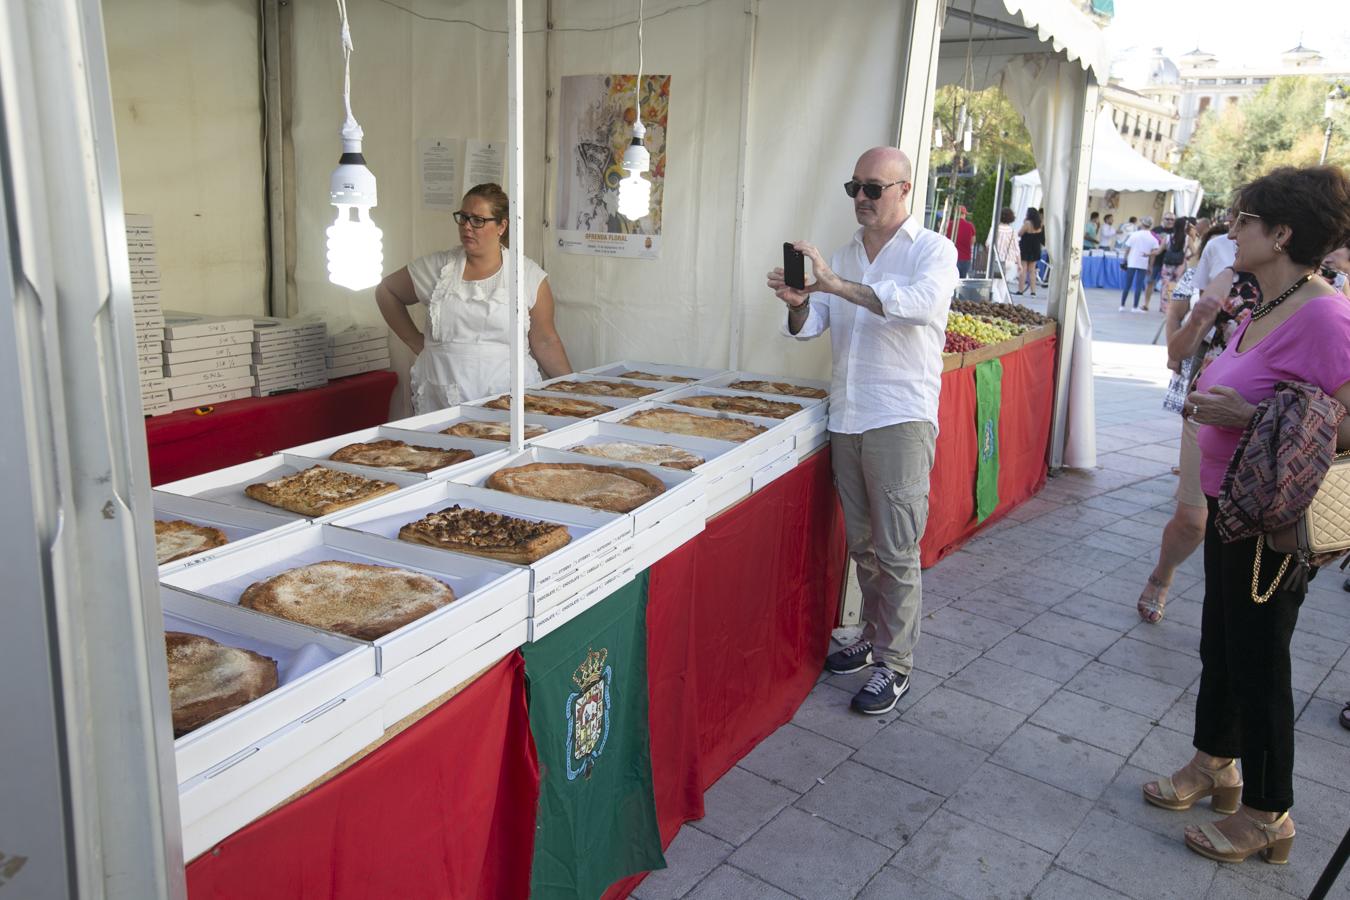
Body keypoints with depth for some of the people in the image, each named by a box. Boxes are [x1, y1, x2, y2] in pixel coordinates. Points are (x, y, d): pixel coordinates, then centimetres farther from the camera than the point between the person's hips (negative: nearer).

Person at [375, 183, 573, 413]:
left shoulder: (530, 275, 2)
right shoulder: (437, 267, 5)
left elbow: (545, 342, 4)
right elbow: (386, 292, 20)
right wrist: (415, 342, 13)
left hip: (509, 402, -1)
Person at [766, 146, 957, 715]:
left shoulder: (932, 250, -3)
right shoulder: (845, 256, 16)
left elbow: (924, 302, -24)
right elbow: (811, 327, 11)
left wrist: (836, 284, -30)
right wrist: (799, 304, -13)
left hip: (901, 419, -6)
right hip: (846, 417, 6)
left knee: (896, 551, -3)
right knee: (862, 545, 15)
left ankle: (895, 663, 9)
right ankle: (874, 637, 31)